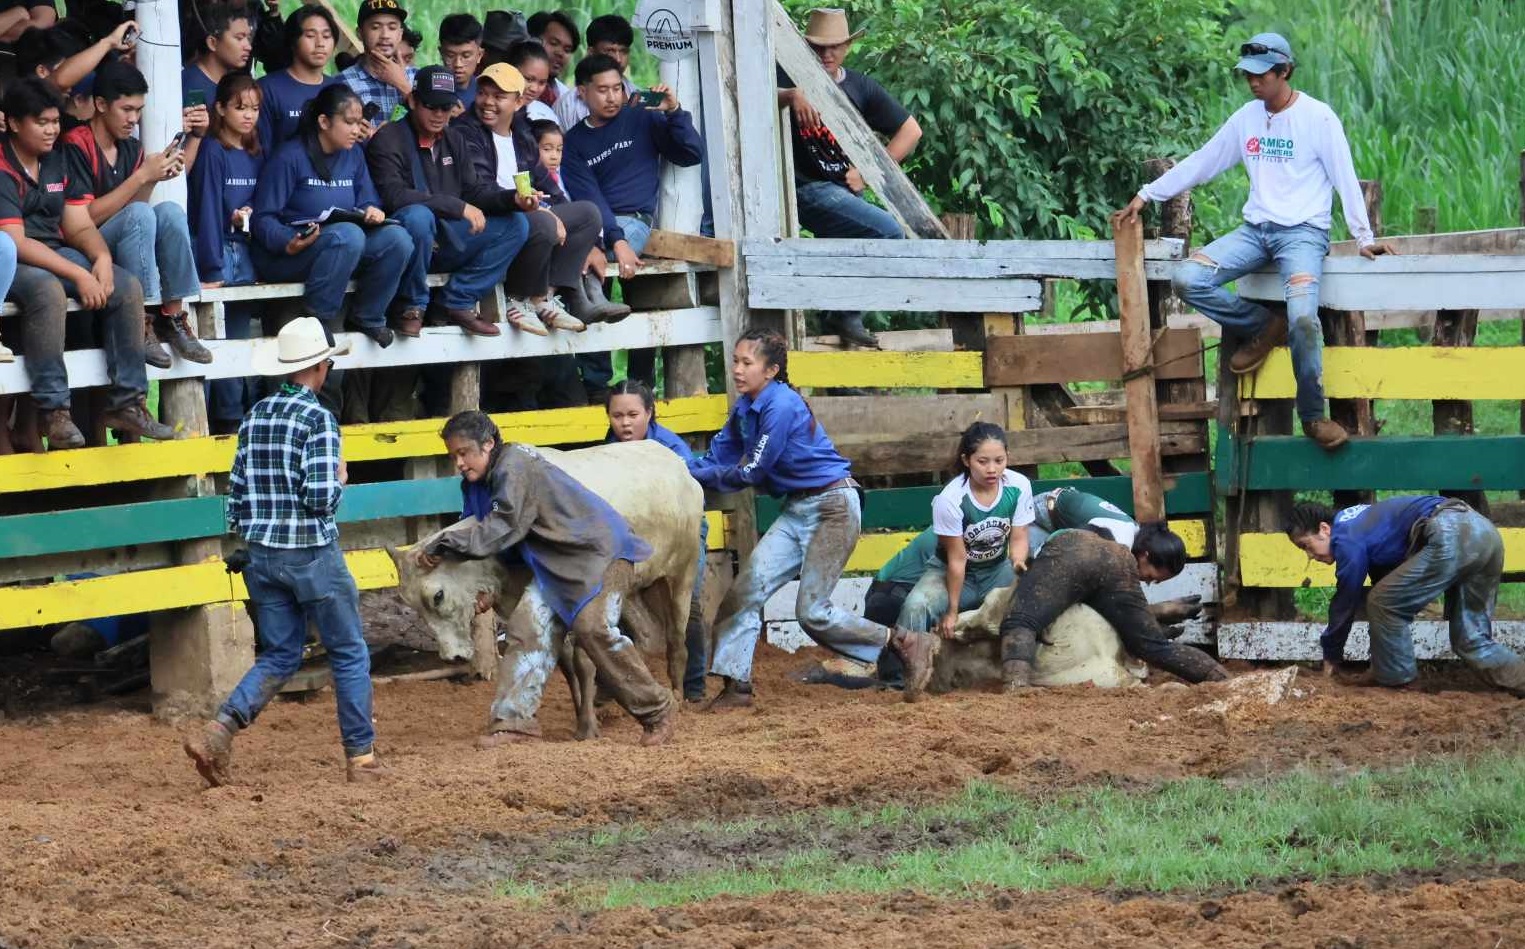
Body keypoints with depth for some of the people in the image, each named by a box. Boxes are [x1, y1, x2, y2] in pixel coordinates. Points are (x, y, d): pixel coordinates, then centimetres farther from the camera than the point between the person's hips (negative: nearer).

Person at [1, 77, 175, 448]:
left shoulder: (59, 163, 10)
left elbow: (80, 226, 8)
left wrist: (102, 257, -15)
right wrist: (78, 275, -25)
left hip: (56, 253, 8)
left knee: (128, 287, -11)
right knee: (48, 291, -39)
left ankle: (127, 402, -9)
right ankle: (53, 411, -35)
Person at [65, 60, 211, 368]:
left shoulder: (131, 148, 11)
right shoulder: (77, 146, -12)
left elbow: (131, 208, 4)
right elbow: (85, 219, -19)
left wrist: (156, 176, -13)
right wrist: (142, 176, -20)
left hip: (127, 254, 7)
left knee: (170, 212, -18)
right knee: (140, 214, -30)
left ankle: (172, 317, -16)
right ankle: (140, 324, -29)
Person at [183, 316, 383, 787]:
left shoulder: (255, 417, 7)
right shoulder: (317, 419, -14)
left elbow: (237, 492, 10)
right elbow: (322, 496, -20)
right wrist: (340, 479, 1)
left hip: (261, 555, 6)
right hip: (312, 554, -6)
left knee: (279, 657, 13)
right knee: (350, 655, 9)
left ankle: (216, 733, -6)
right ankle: (361, 758, 13)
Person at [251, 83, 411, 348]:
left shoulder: (353, 155, 12)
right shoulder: (290, 158, -11)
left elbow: (368, 201, 13)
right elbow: (264, 218, -14)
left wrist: (371, 211, -13)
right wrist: (288, 243, -34)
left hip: (345, 247, 7)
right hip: (287, 254, -7)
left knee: (398, 239, -18)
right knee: (349, 234, -37)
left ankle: (366, 317, -1)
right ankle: (316, 319, -25)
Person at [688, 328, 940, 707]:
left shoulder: (780, 406, -21)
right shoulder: (745, 407, 7)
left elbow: (751, 473, -17)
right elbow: (717, 459, 9)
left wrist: (696, 475, -9)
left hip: (833, 506, -9)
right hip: (797, 509, 9)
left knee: (812, 612, -9)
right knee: (747, 588, -3)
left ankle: (907, 644, 4)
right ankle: (737, 686, 1)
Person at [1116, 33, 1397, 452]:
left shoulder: (1318, 117, -4)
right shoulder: (1247, 117, 10)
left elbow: (1345, 179, -4)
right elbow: (1200, 163, 16)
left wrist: (1364, 237, -8)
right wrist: (1147, 195, 14)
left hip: (1303, 232, -5)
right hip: (1255, 229, 5)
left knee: (1302, 318, -30)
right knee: (1187, 280, -19)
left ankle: (1313, 415, -12)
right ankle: (1263, 326, 0)